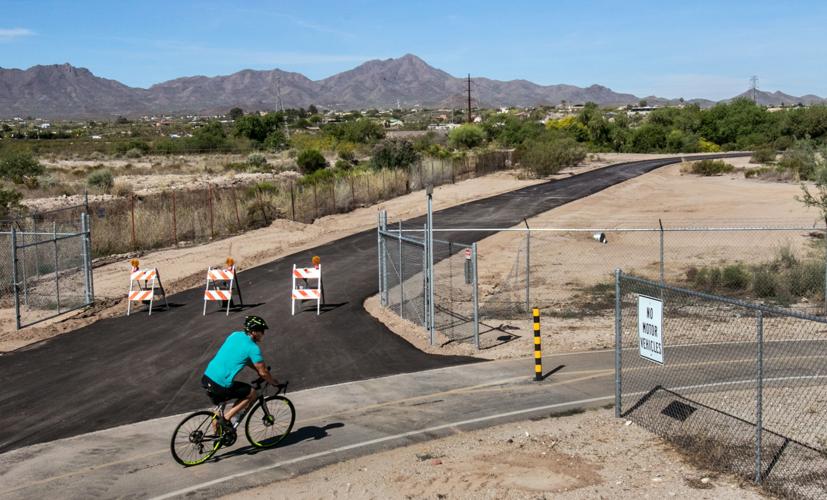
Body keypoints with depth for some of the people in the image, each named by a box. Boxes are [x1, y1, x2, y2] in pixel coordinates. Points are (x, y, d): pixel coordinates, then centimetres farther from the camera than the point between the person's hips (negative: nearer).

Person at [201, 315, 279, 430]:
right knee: (252, 393, 8)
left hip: (206, 377, 8)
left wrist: (258, 369, 31)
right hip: (219, 386, -8)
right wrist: (274, 382, 13)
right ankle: (226, 418, 4)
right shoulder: (253, 348, -10)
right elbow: (263, 373, -5)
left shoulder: (235, 335, 12)